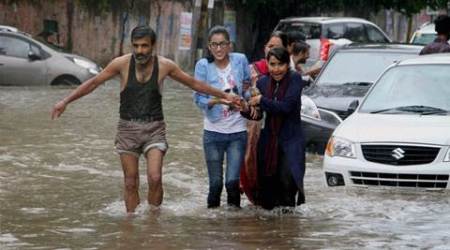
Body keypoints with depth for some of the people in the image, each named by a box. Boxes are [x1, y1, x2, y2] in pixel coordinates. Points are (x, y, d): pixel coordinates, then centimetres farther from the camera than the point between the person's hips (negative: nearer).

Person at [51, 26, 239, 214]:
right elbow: (93, 83, 3)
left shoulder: (164, 65, -3)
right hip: (128, 128, 1)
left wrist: (223, 95, 16)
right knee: (131, 183, 1)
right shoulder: (122, 64, -5)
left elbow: (194, 83, 11)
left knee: (155, 178, -16)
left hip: (154, 128, 0)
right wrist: (65, 101, 0)